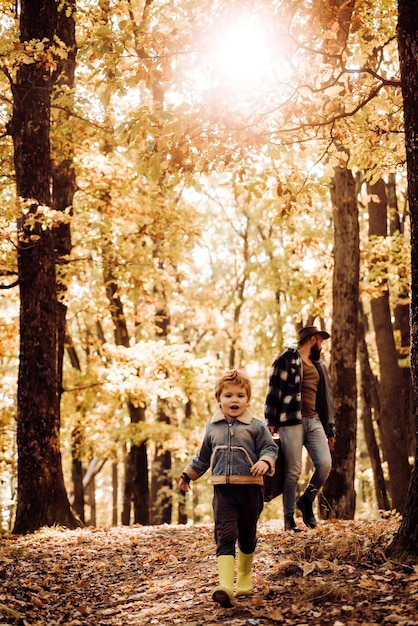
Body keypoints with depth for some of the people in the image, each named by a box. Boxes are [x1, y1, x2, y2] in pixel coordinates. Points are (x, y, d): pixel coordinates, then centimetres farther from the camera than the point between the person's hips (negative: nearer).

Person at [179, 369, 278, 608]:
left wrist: (265, 462, -23)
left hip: (250, 488, -1)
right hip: (223, 489, 1)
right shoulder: (212, 427, 10)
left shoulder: (256, 426, 0)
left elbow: (270, 448, -3)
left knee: (247, 536, 13)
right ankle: (225, 586, -21)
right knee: (225, 536, -11)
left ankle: (245, 578, 34)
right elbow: (203, 457, 22)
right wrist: (188, 475, 27)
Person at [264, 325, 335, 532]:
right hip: (291, 421, -6)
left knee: (325, 464, -10)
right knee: (293, 470, -5)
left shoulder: (319, 366, 22)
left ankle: (307, 501, 15)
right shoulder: (287, 359, 0)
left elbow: (326, 398, 23)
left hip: (314, 421, 6)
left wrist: (330, 429, 20)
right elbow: (274, 390, -5)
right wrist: (270, 422, -11)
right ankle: (289, 519, 5)